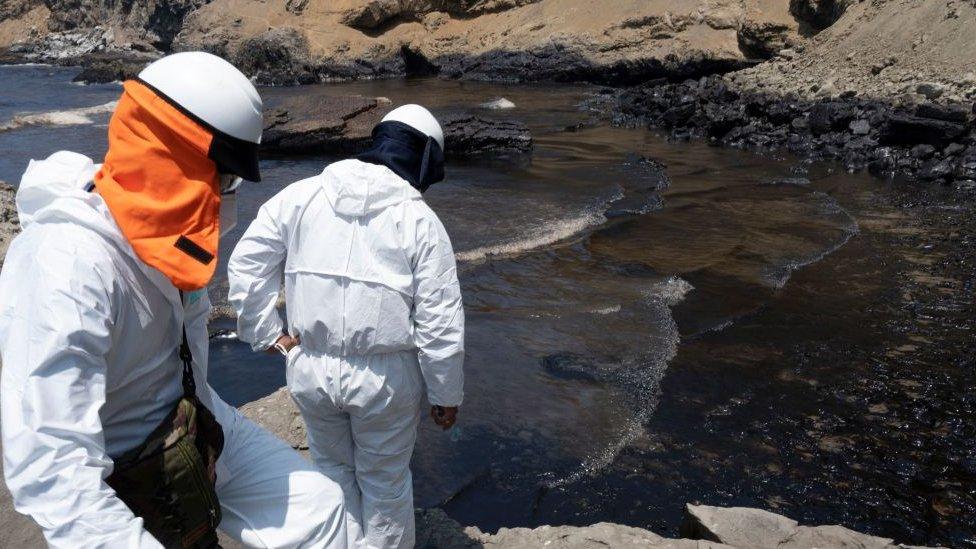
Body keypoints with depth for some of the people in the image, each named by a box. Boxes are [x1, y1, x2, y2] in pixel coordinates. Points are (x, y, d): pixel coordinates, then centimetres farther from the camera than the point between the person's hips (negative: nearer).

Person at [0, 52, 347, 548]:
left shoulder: (156, 219, -8)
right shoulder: (69, 263, -34)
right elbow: (49, 467, -37)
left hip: (195, 426, 7)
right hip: (121, 482, -7)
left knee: (316, 508, 8)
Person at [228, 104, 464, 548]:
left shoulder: (300, 195, 0)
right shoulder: (420, 220, -11)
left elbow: (245, 262, 2)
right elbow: (440, 324, -10)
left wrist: (266, 332, 9)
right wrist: (446, 395, 1)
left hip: (310, 368, 3)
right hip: (385, 377, -3)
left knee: (333, 468, 26)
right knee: (385, 479, 19)